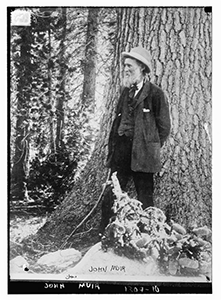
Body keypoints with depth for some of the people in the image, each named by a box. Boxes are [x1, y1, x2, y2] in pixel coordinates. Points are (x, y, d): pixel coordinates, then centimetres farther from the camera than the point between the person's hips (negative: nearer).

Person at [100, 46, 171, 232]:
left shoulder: (156, 94, -4)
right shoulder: (126, 92, 16)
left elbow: (164, 127, -3)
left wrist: (151, 150, 0)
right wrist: (112, 150, 10)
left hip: (141, 154, -6)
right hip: (120, 152, 6)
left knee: (145, 199, 3)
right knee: (110, 196, 5)